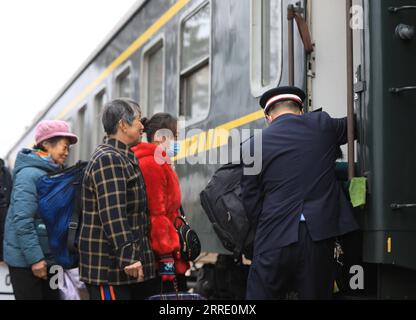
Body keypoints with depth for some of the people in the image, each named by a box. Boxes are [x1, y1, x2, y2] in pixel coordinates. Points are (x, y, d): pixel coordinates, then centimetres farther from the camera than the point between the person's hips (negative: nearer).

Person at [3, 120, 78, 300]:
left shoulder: (53, 173, 12)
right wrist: (35, 258, -23)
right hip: (25, 260, -9)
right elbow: (22, 220, -23)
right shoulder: (30, 174, -17)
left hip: (49, 257, 9)